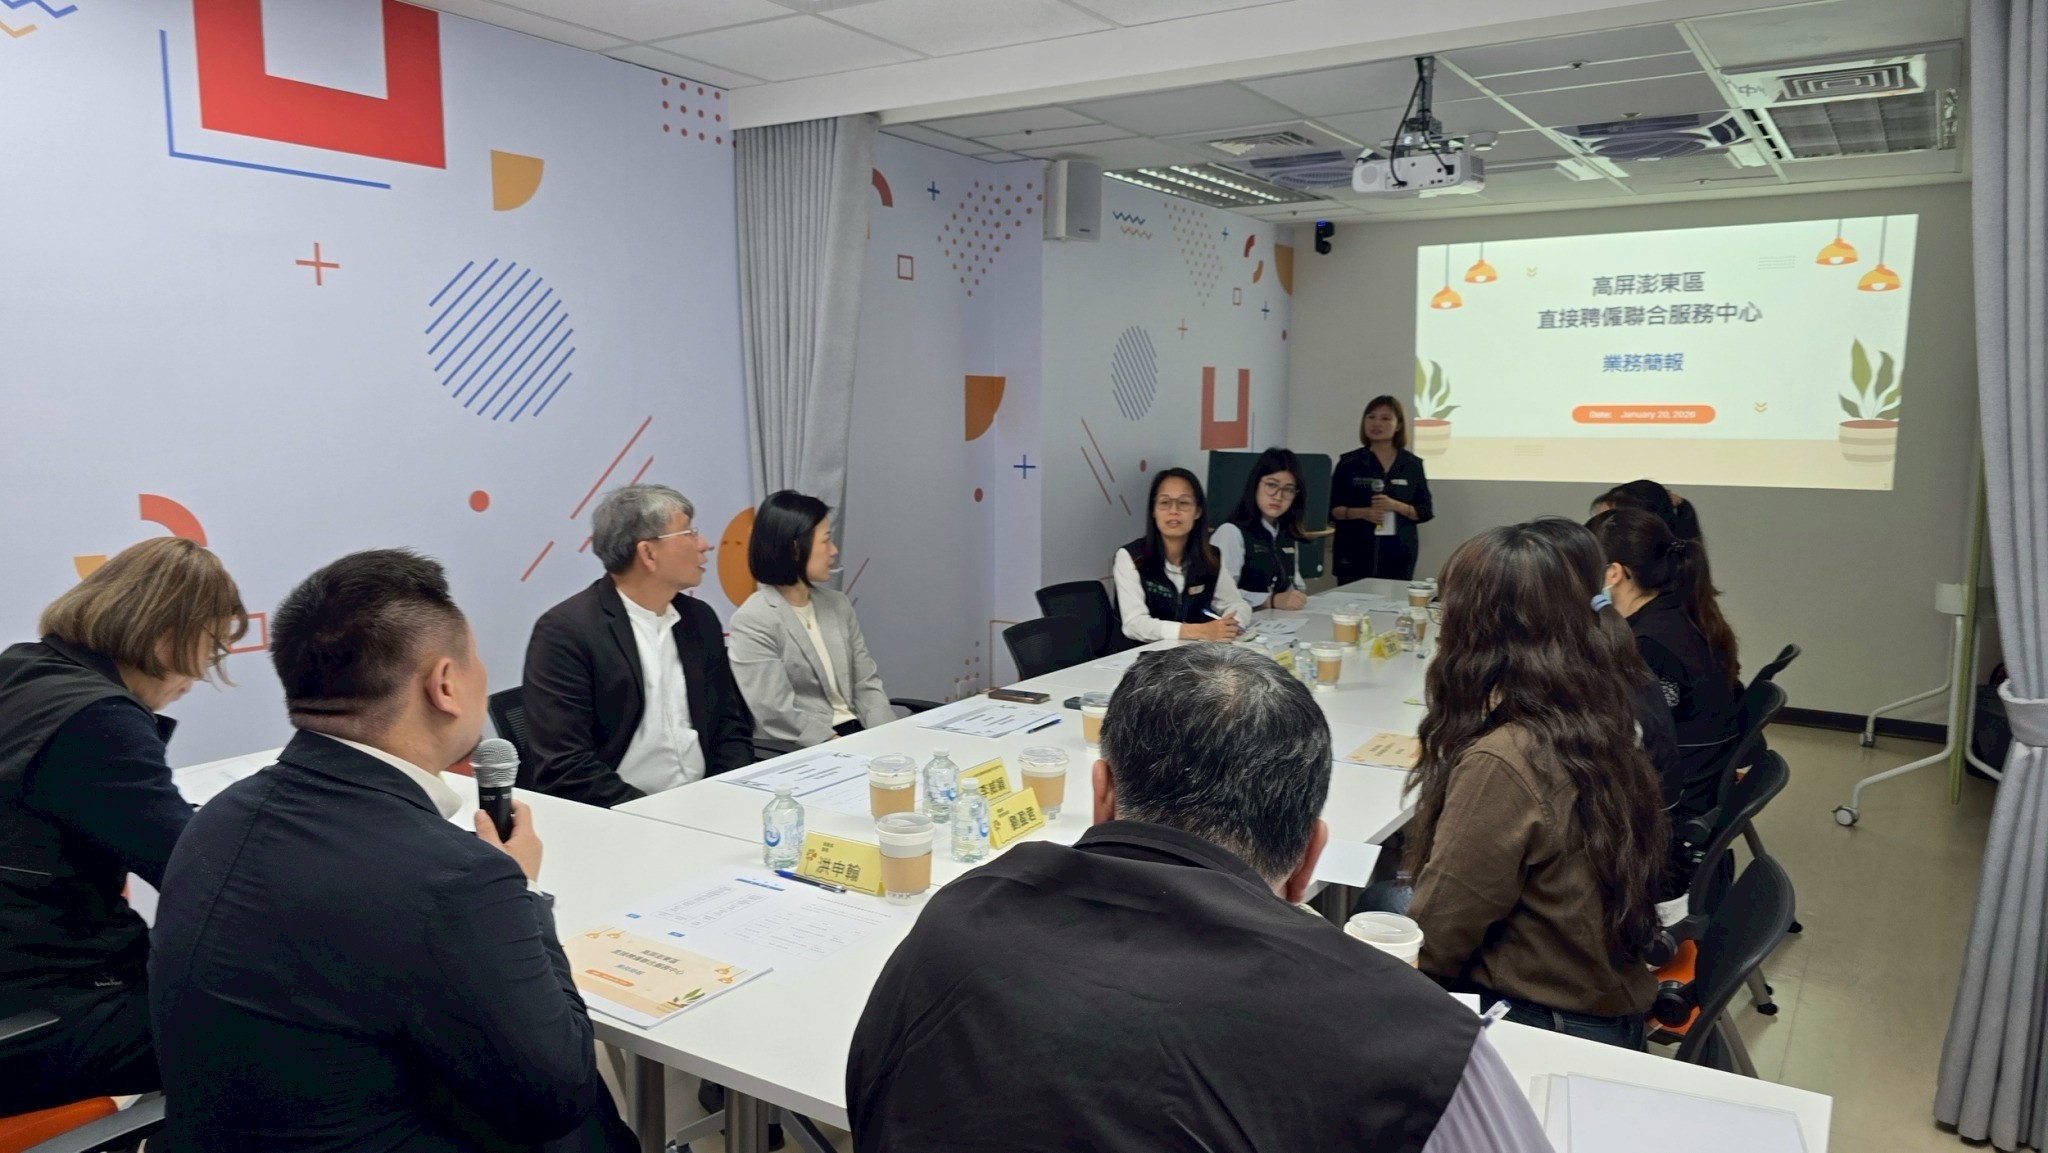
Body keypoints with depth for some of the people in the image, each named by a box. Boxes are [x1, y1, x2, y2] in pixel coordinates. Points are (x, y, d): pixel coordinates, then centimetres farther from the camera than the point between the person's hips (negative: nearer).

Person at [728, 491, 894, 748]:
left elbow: (866, 683, 11)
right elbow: (780, 716, -14)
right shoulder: (753, 621, -8)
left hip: (857, 733, 6)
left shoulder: (837, 603, 13)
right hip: (802, 752, -6)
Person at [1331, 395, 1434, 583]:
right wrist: (1362, 512, -13)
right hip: (1355, 554, -1)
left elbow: (1425, 511, 7)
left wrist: (1396, 506, -11)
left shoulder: (1412, 465, 7)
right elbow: (1332, 508, 3)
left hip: (1398, 555, 1)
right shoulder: (1349, 463, 5)